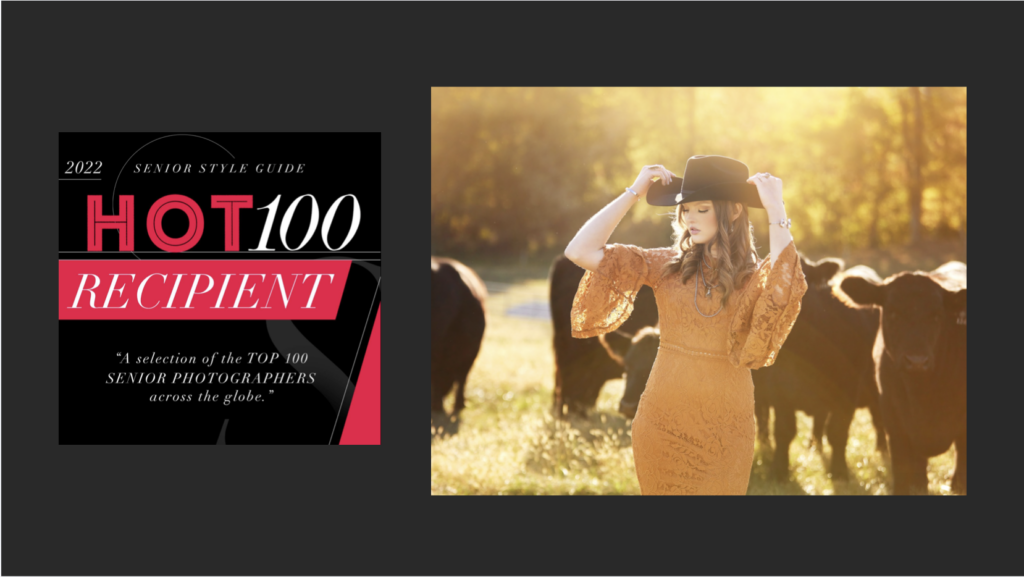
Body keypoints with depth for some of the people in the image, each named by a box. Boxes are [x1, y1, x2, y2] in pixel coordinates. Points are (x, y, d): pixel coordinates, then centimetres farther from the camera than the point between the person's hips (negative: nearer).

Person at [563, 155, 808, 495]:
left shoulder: (752, 277, -4)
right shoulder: (666, 265, 0)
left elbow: (785, 289, -30)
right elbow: (581, 252, -8)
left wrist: (775, 211, -23)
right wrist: (634, 193, -6)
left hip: (725, 426, -2)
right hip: (662, 419, 2)